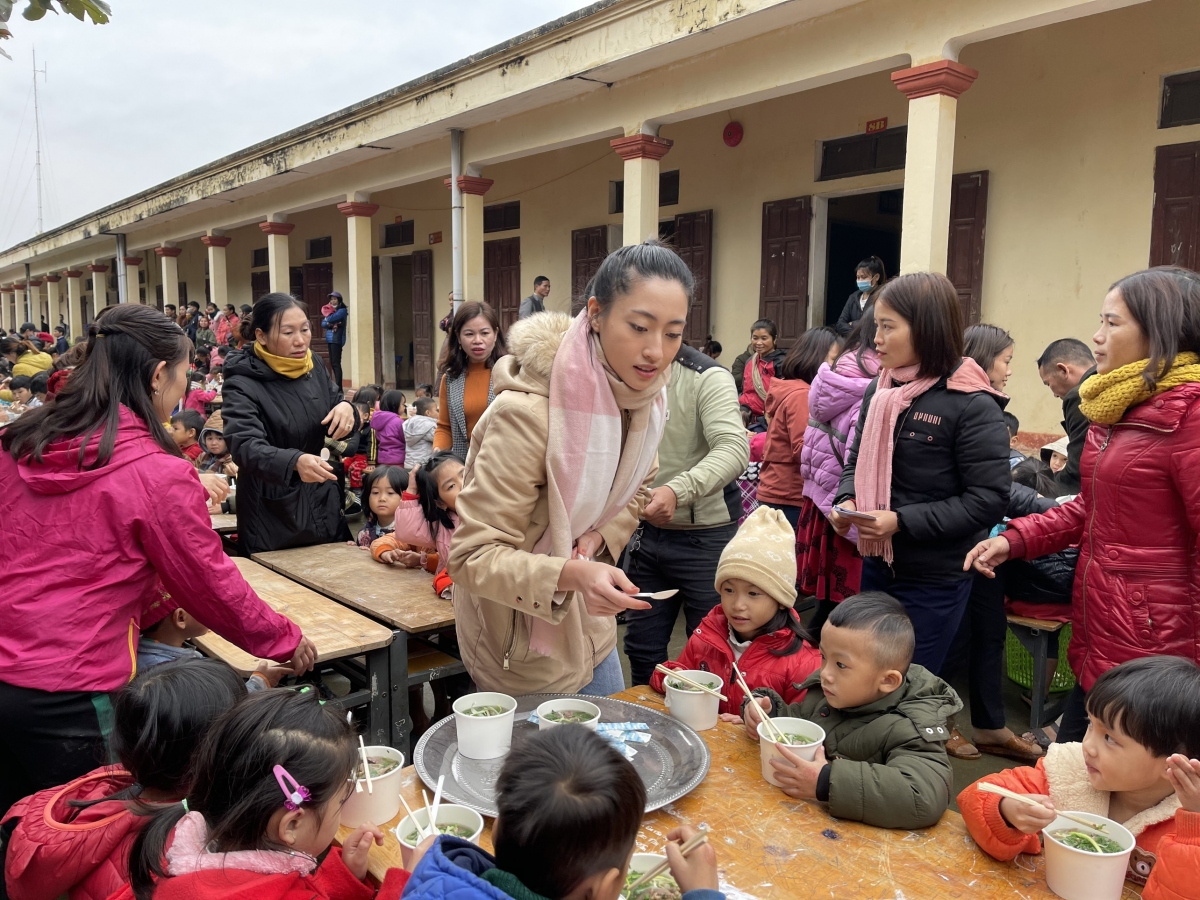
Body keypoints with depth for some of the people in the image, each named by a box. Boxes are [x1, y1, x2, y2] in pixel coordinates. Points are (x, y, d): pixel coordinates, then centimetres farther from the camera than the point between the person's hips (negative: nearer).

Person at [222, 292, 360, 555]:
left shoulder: (314, 369, 2)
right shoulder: (243, 385, -16)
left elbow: (337, 426, 9)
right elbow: (246, 447, -28)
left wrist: (346, 409, -15)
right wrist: (295, 461, -47)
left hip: (322, 506, 6)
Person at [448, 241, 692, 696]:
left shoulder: (647, 393, -9)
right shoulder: (527, 413, -32)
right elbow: (473, 556, -29)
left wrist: (599, 538, -9)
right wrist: (570, 574, -44)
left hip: (587, 617, 7)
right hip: (521, 627, -7)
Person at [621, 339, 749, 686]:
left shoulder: (708, 377, -16)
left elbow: (735, 450, -29)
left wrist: (677, 491, -44)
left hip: (704, 535, -5)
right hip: (645, 530, 6)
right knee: (642, 647, 17)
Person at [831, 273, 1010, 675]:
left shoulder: (971, 405, -16)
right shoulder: (879, 391, 4)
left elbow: (988, 500, -19)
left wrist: (903, 521, -24)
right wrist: (847, 500, -6)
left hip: (934, 581, -6)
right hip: (877, 565, 6)